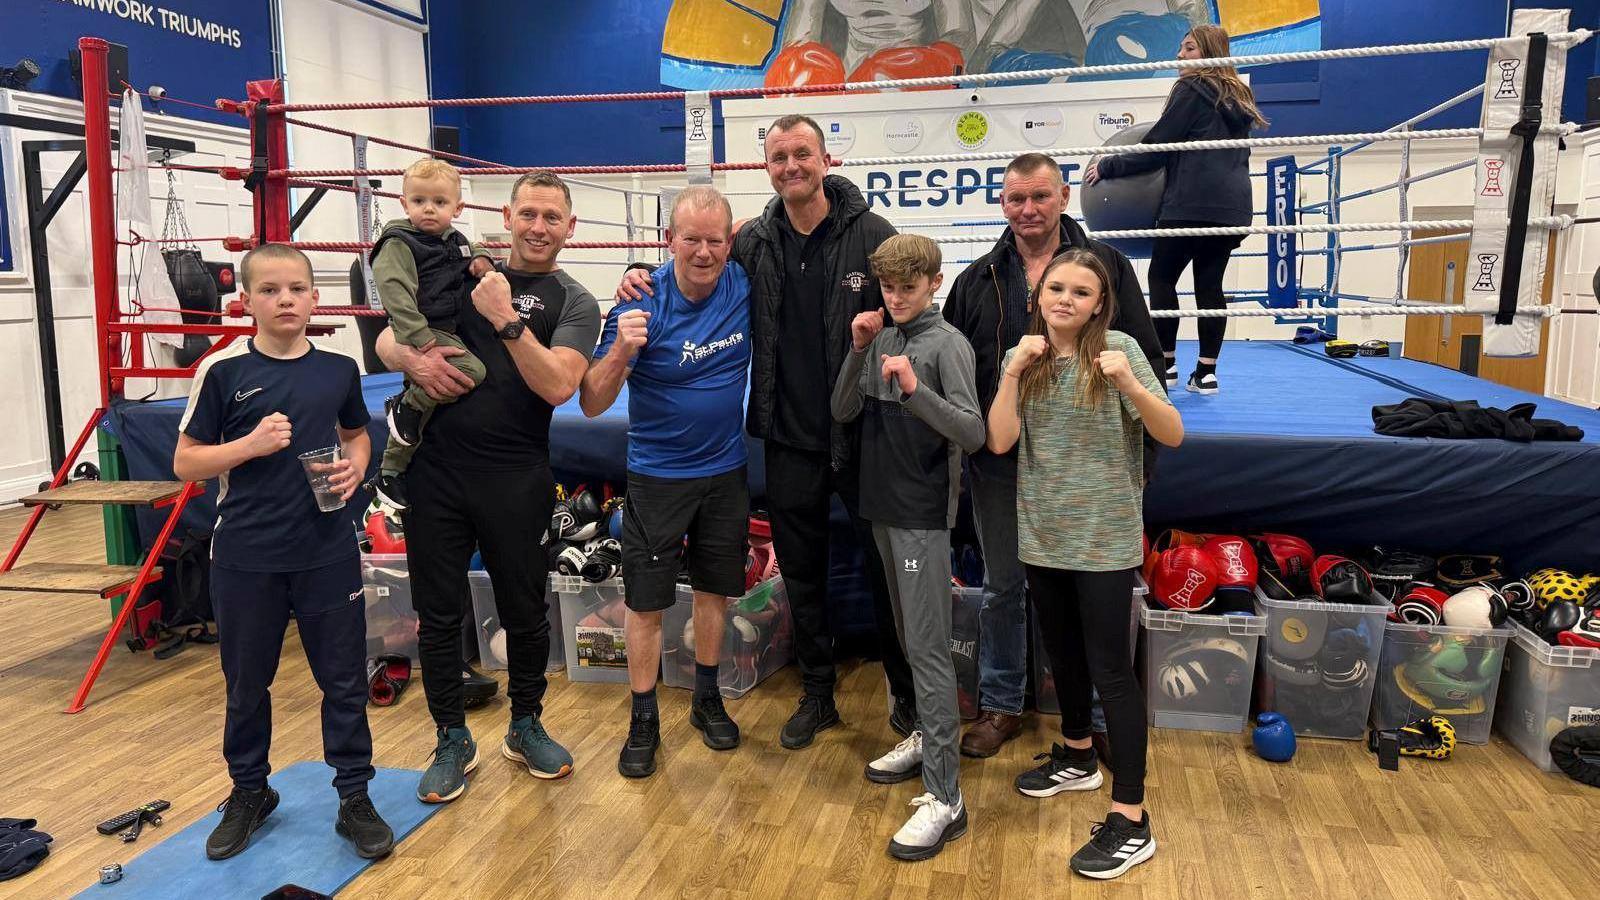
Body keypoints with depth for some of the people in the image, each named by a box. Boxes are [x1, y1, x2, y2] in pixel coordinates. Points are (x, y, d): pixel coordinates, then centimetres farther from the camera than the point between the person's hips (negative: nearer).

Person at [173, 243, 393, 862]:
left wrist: (356, 468, -4)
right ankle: (249, 792, 36)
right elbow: (185, 463, -2)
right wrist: (252, 445, -18)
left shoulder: (339, 368, 1)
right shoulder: (222, 371, -5)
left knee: (344, 679, 7)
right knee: (246, 682, 15)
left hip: (327, 552, 1)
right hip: (245, 557, -1)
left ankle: (354, 797, 22)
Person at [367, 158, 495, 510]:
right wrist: (418, 335, -29)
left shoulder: (455, 240, 14)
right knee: (470, 371, -30)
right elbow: (395, 290, -21)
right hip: (422, 332, -8)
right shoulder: (399, 243, -10)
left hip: (447, 331, 8)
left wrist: (481, 259, 10)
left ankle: (390, 472, 29)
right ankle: (408, 404, -9)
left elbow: (470, 252, 36)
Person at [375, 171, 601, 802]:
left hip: (515, 479, -2)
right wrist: (412, 359, -10)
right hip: (437, 468, 2)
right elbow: (387, 339, 12)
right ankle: (452, 739, 26)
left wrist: (507, 322, -21)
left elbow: (558, 386, -14)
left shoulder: (574, 304, 2)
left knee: (525, 613, 11)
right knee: (438, 613, 9)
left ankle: (525, 726, 33)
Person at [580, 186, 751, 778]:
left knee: (714, 590, 16)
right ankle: (643, 721, 21)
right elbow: (592, 404, -20)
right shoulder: (643, 302, -19)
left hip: (726, 470, 3)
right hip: (657, 474, -3)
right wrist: (621, 350, -38)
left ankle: (707, 700, 35)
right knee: (646, 601, 4)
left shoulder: (746, 286, -10)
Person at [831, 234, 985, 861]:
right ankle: (927, 737, 36)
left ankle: (944, 797, -3)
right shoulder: (881, 339, 9)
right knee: (908, 638, 18)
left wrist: (915, 389, -30)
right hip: (883, 507, 7)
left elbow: (972, 434, -17)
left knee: (928, 648, -7)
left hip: (924, 514, -7)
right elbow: (843, 412, 6)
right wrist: (858, 350, -6)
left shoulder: (947, 344, -10)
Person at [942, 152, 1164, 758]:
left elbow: (1146, 360, -1)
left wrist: (1141, 450, -6)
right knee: (1003, 589, 14)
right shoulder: (977, 280, 6)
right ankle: (1001, 706, 30)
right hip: (1000, 465, 2)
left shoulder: (1107, 266, 0)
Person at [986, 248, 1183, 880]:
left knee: (1109, 669, -3)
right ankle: (1077, 757, 43)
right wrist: (1014, 371, -17)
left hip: (1105, 537, -5)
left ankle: (1130, 820, 7)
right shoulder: (1021, 358, 2)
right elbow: (1000, 442, -9)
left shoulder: (1119, 350, -9)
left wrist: (1129, 384, -29)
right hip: (1042, 534, 5)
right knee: (1062, 654, 20)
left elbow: (1173, 435, -14)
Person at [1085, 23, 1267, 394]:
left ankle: (1165, 364, 3)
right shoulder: (1237, 96, 20)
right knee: (1210, 283, 6)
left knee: (1162, 276, 3)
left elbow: (1157, 146, -8)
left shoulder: (1192, 90, -4)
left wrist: (1107, 166, 0)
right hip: (1233, 206, 8)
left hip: (1192, 203, -8)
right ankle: (1206, 372, 4)